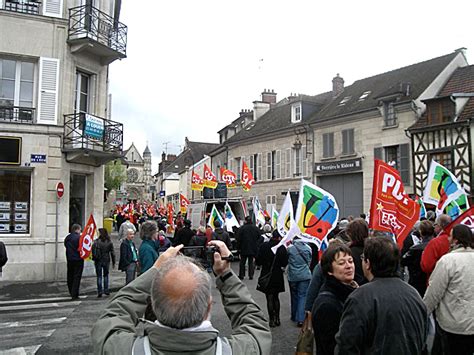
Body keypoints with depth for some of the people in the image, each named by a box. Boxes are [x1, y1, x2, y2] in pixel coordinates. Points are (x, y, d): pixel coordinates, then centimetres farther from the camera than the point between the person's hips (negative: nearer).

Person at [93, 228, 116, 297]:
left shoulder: (96, 242, -9)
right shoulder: (109, 242, -3)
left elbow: (93, 251, -9)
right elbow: (112, 253, 0)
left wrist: (94, 259, 4)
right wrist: (113, 262, 7)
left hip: (98, 261, -2)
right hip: (106, 261, 2)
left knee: (99, 276, 5)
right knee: (106, 275, 16)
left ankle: (99, 291, 2)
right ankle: (106, 290, 16)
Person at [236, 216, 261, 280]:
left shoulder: (242, 228, -9)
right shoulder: (256, 228, 0)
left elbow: (239, 239, -7)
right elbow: (259, 237, 6)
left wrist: (239, 247, 1)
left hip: (244, 248, -2)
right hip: (253, 248, 2)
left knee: (242, 262, 9)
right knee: (251, 262, 9)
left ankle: (241, 275, 11)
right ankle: (251, 275, 6)